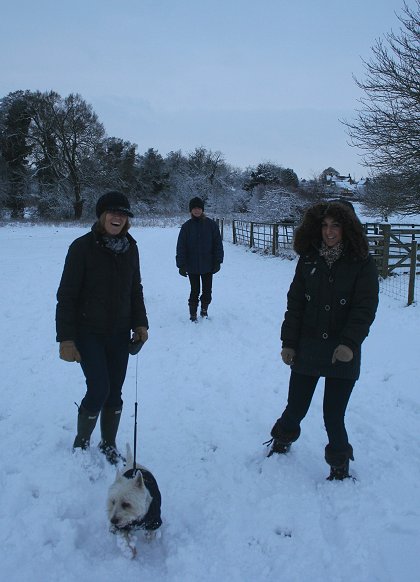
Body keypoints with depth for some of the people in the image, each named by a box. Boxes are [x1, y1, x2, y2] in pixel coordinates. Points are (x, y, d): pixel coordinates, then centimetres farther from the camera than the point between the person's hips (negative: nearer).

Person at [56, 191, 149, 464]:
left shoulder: (130, 248, 2)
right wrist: (66, 338, -15)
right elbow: (67, 295, -12)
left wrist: (140, 323, 7)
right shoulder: (83, 247, -13)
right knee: (99, 389, -11)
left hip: (119, 333, 5)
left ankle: (109, 445, 30)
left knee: (115, 393, 9)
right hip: (88, 333, -4)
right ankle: (81, 443, 16)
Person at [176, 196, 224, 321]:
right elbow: (181, 247, -2)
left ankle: (204, 311, 29)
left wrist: (217, 262, -5)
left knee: (207, 291, 9)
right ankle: (193, 314, 17)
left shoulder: (211, 225, -2)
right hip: (192, 266, -1)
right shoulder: (186, 226, -3)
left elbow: (218, 244, 0)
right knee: (195, 291, 5)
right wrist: (181, 265, -7)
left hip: (208, 265, 1)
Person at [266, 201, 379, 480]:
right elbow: (295, 303, 5)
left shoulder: (363, 263, -5)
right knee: (296, 409, 11)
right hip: (306, 350, 2)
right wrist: (288, 342, 2)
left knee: (334, 416, 4)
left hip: (342, 354, -2)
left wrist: (350, 342, -21)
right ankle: (282, 441, 43)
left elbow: (365, 308, -9)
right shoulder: (309, 260, 3)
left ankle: (340, 466, 30)